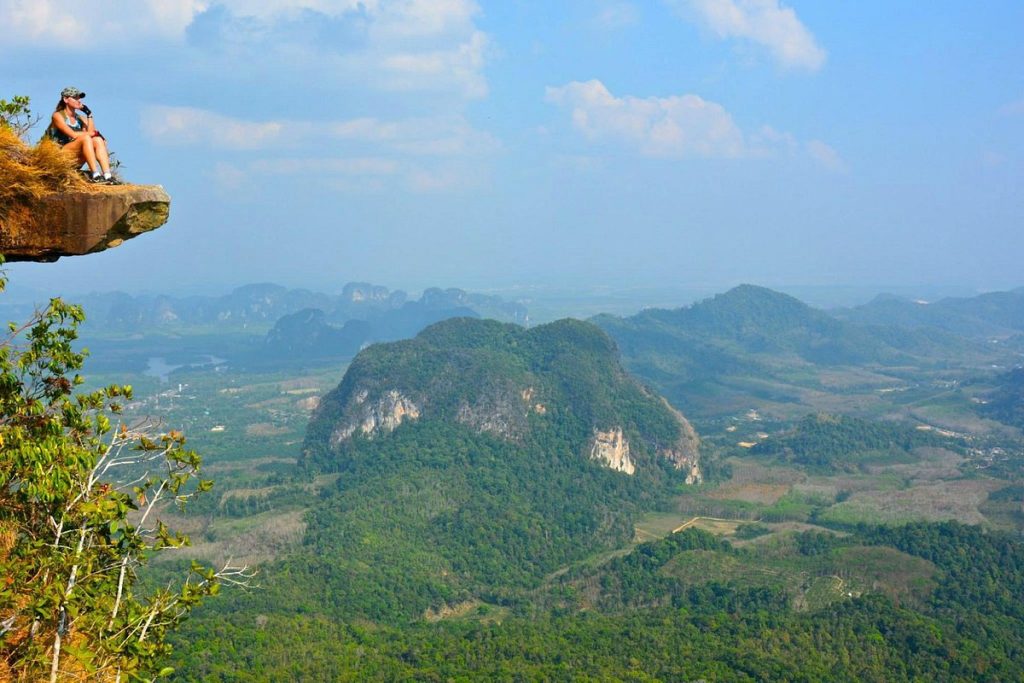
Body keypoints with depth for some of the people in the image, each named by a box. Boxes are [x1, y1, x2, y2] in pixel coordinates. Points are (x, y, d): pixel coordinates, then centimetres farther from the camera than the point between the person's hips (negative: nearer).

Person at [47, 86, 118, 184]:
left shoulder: (81, 118, 16)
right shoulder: (58, 116, -2)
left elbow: (91, 133, -3)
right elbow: (73, 135, -16)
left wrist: (89, 114, -3)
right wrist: (94, 133, -10)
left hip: (75, 161, 6)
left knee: (98, 140, -18)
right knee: (85, 138, -28)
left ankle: (108, 175, -36)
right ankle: (95, 175, -41)